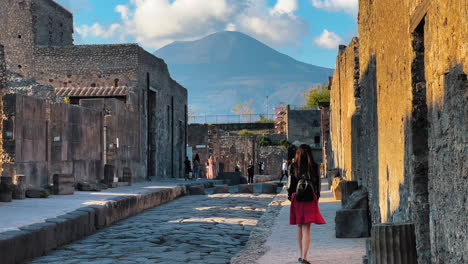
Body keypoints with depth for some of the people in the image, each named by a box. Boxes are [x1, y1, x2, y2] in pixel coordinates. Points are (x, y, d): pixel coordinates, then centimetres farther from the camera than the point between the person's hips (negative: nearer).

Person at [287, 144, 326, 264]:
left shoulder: (293, 167, -3)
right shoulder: (314, 166, -4)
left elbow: (290, 183, 0)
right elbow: (318, 183, 2)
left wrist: (290, 195, 12)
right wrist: (317, 196, 14)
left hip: (296, 198, 2)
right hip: (310, 199, -1)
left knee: (300, 227, 15)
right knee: (306, 228, -4)